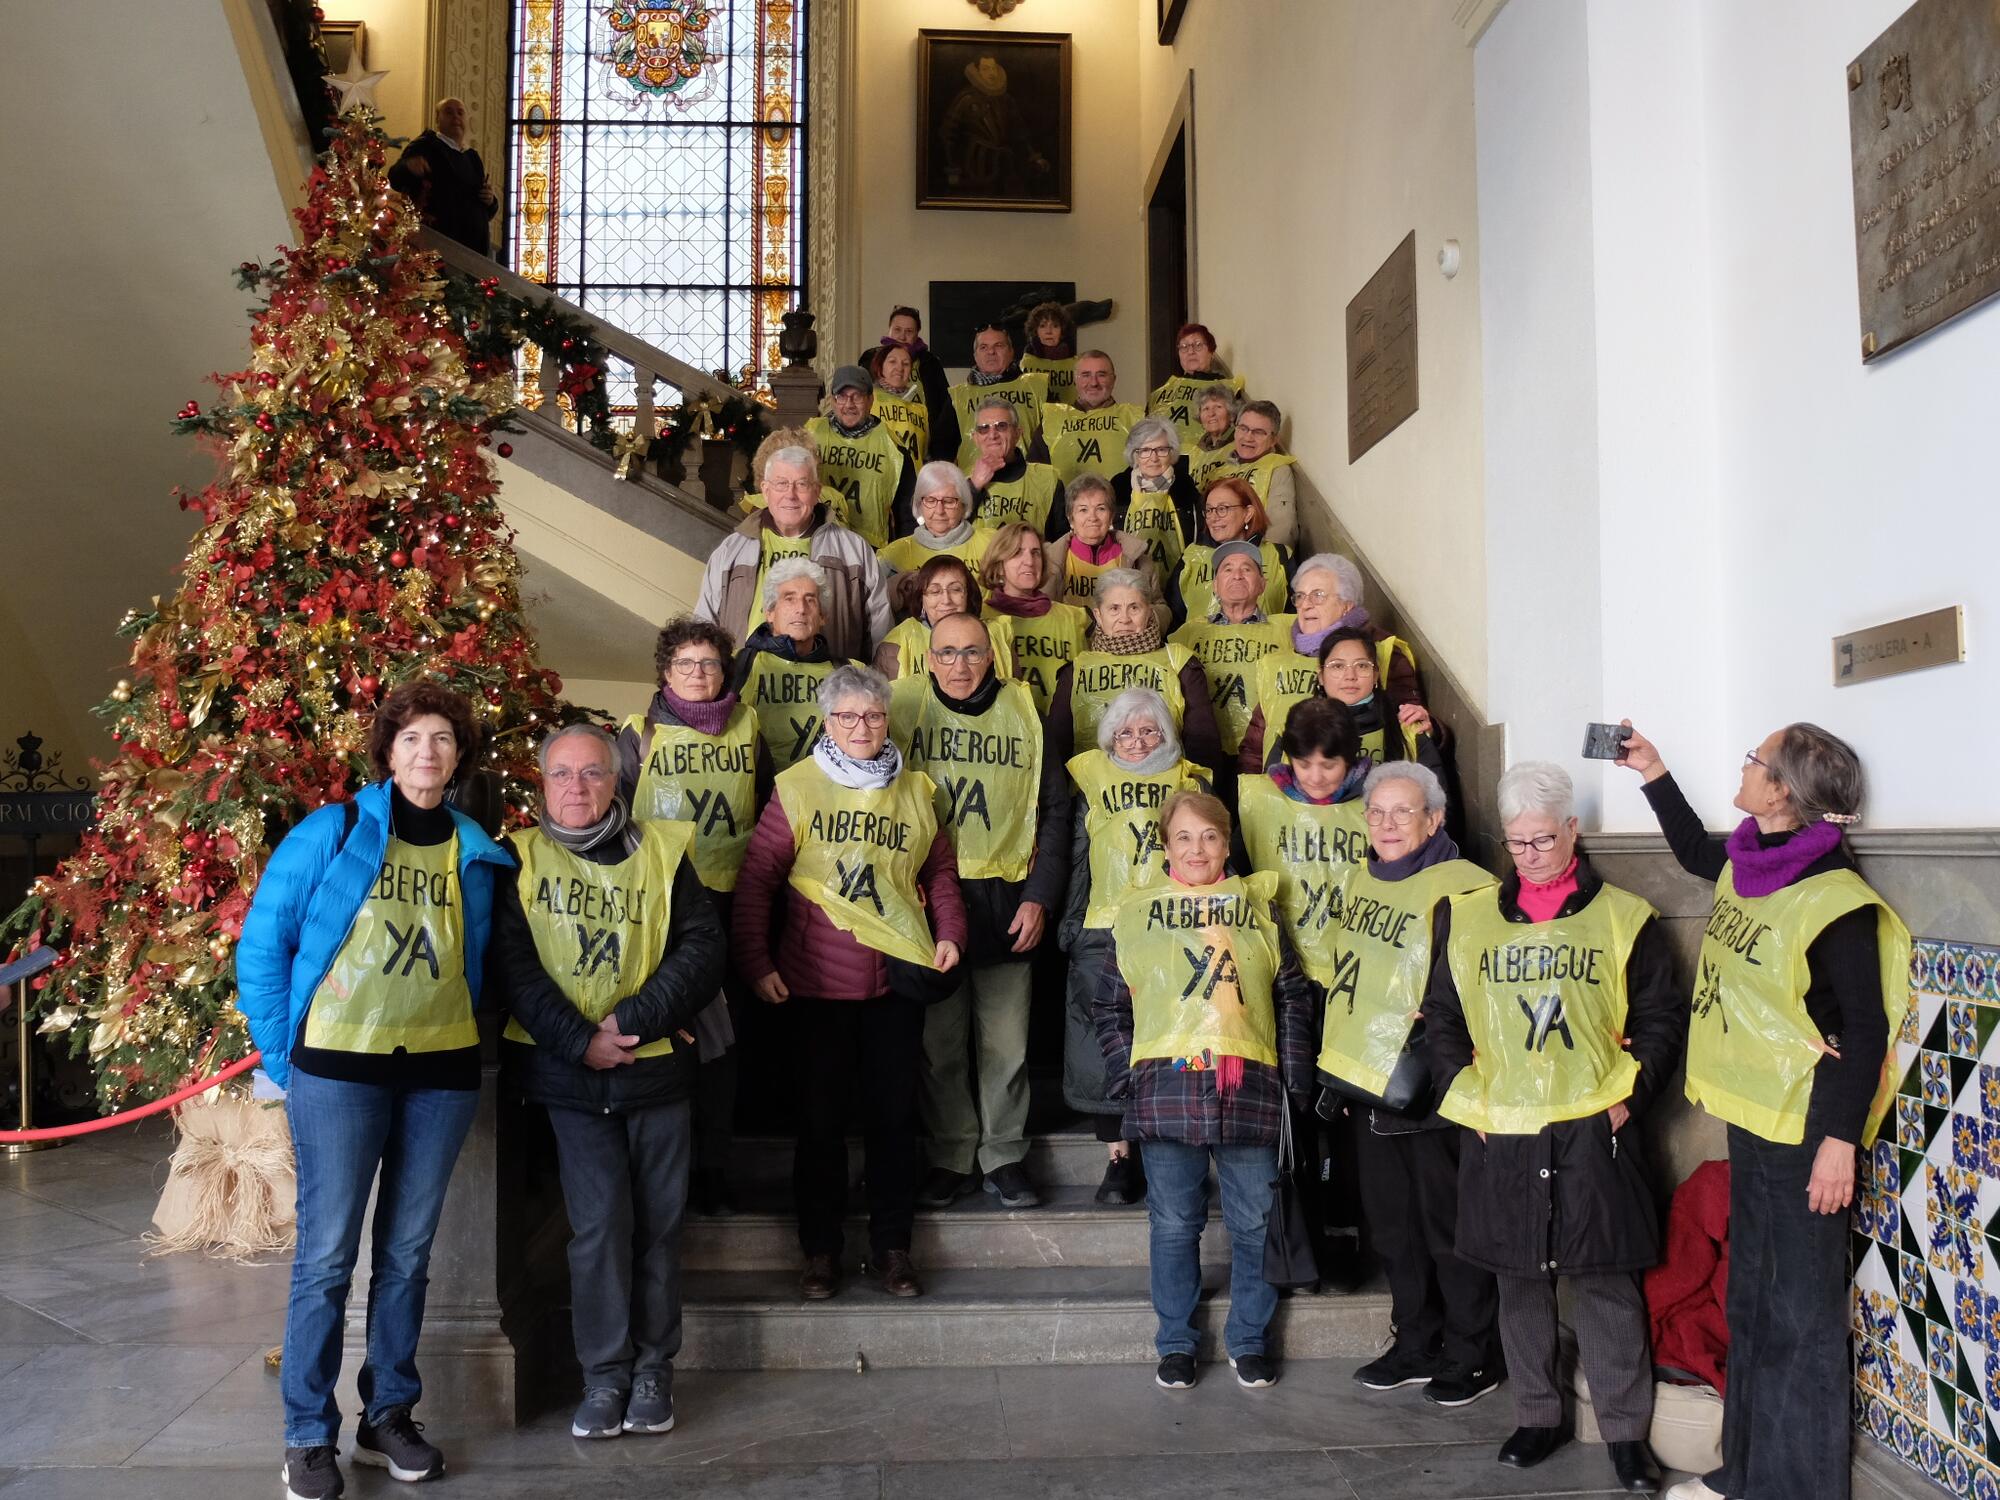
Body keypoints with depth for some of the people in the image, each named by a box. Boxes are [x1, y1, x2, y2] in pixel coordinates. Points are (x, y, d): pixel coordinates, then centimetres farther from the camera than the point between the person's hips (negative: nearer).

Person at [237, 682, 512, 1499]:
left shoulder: (476, 854, 7)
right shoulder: (330, 833, -3)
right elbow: (261, 947, -1)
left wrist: (474, 1047, 6)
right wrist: (284, 1055, -3)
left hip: (442, 1072, 3)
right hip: (340, 1067, -3)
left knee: (408, 1252, 12)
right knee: (327, 1254, 2)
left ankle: (387, 1416, 26)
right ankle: (308, 1435, 15)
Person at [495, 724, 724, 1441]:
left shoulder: (662, 850, 4)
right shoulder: (520, 858, 3)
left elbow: (702, 947, -4)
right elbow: (514, 965, -6)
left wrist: (633, 1020, -15)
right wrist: (580, 1042, -15)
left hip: (658, 1062, 1)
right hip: (569, 1072, -1)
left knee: (658, 1219, 6)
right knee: (599, 1219, -5)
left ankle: (653, 1369, 21)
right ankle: (604, 1374, 11)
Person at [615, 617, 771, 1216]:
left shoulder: (747, 728, 10)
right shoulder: (640, 734, 4)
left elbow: (771, 810, 17)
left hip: (732, 900, 2)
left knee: (725, 1037, 6)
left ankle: (714, 1167, 18)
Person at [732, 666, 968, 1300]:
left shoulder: (915, 789, 8)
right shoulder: (797, 787, -1)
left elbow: (939, 870, 17)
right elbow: (756, 879, -1)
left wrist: (949, 932, 3)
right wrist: (756, 962, -7)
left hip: (898, 977, 2)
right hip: (818, 979, -2)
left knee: (894, 1113, 8)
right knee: (821, 1116, 6)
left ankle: (892, 1247, 22)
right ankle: (820, 1251, 20)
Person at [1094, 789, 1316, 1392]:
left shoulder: (1258, 908, 10)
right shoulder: (1136, 914, 8)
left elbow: (1292, 998, 10)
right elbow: (1111, 1008, 9)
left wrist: (1295, 1080, 3)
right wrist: (1125, 1079, 0)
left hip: (1248, 1090, 1)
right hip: (1165, 1088, 0)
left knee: (1253, 1224, 7)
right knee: (1174, 1225, 8)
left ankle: (1249, 1341, 24)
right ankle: (1175, 1343, 23)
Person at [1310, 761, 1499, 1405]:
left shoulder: (1460, 891, -15)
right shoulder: (1362, 878, 10)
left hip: (1430, 1092, -8)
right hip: (1368, 1079, 8)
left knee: (1449, 1227, 6)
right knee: (1391, 1224, 17)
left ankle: (1471, 1353, 23)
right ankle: (1417, 1346, 31)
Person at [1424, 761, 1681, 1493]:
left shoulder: (1623, 917, 1)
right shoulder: (1469, 916, 5)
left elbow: (1660, 1018, 5)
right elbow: (1442, 1015, 10)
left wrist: (1630, 1097, -4)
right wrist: (1463, 1094, 1)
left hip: (1592, 1131, -2)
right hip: (1500, 1132, 2)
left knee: (1605, 1279, 3)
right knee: (1520, 1277, 12)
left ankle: (1626, 1431, 17)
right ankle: (1538, 1416, 27)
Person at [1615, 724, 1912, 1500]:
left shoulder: (1833, 900, -20)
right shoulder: (1746, 864, 3)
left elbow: (1866, 1032, -19)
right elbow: (1695, 853, 28)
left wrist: (1841, 1141, -21)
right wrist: (1653, 773, 24)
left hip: (1803, 1128, -9)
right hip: (1750, 1115, 9)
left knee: (1800, 1315, 4)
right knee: (1749, 1299, 18)